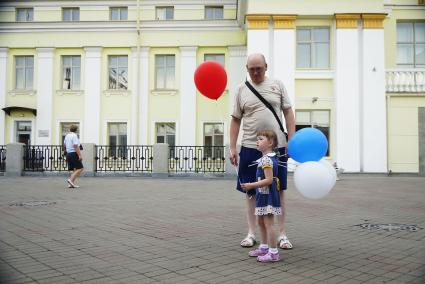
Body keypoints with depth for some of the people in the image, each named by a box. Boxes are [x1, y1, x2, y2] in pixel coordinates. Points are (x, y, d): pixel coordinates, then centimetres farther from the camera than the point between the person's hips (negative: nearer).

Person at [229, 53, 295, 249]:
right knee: (251, 191, 7)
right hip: (250, 147, 1)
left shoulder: (277, 85, 6)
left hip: (277, 146, 0)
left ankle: (282, 234, 16)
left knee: (278, 190, 6)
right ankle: (251, 233, 20)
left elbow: (288, 113, 5)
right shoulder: (242, 89, 6)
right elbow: (236, 120, 7)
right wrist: (232, 148, 1)